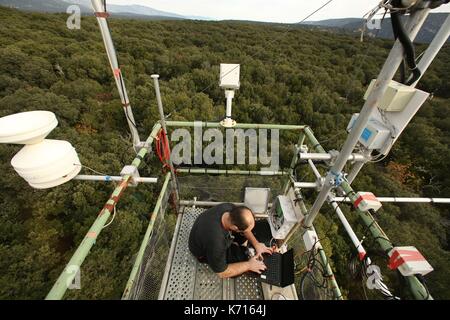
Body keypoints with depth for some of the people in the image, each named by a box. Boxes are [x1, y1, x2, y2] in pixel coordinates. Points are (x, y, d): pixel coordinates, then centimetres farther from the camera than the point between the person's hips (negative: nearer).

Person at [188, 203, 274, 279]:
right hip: (206, 252, -5)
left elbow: (244, 224, -6)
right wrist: (248, 265, -19)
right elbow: (222, 273, -25)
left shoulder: (229, 208, -29)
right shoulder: (215, 242, -44)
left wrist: (256, 244, -10)